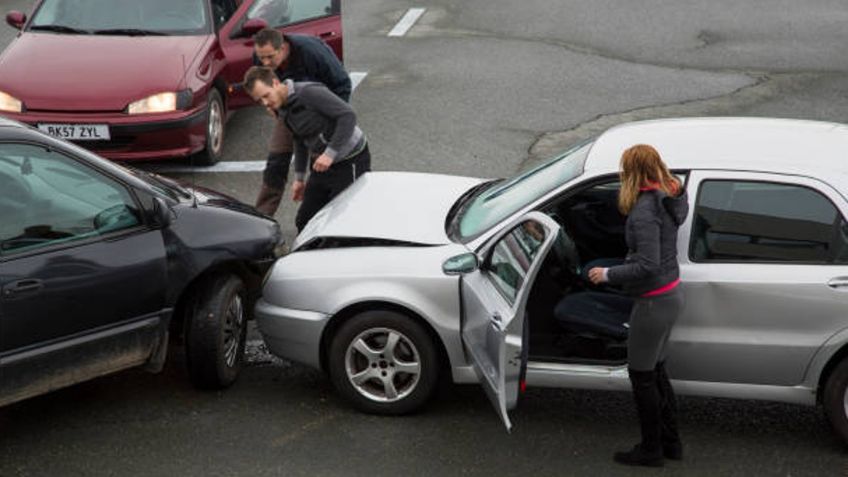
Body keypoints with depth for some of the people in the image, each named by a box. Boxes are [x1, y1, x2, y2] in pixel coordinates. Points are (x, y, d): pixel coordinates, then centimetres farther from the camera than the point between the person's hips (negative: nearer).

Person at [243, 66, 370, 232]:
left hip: (350, 161, -9)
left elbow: (348, 116, -27)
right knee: (305, 222, 9)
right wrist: (299, 177, 23)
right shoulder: (282, 109, 5)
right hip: (323, 164, 9)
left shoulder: (309, 92, -22)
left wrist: (330, 153, -29)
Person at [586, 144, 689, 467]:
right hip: (671, 295, 9)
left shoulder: (644, 211, -26)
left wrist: (608, 274, -18)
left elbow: (647, 265, -28)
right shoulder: (668, 197, 1)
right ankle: (670, 442, 33)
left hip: (654, 302, -9)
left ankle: (651, 449, 21)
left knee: (641, 376, 7)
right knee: (656, 371, 22)